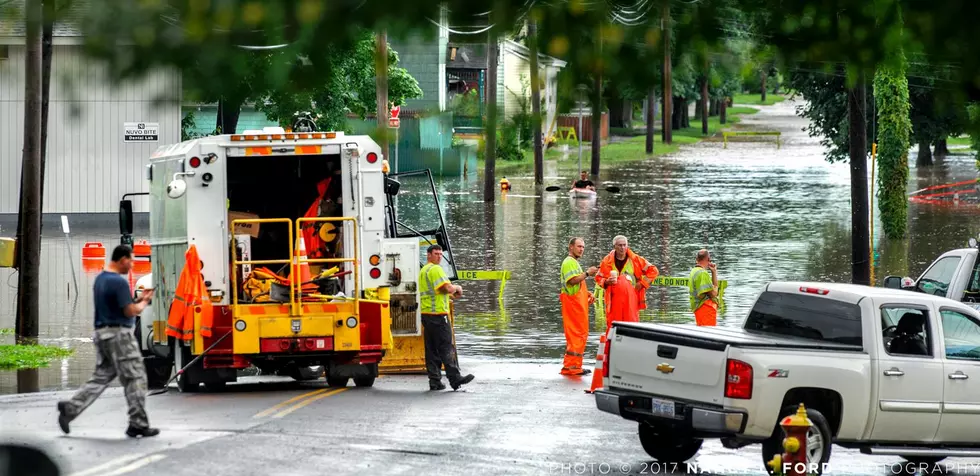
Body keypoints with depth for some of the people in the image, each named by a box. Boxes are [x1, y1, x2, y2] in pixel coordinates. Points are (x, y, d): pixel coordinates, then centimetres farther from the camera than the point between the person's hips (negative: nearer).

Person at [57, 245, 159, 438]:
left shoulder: (100, 279, 14)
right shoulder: (119, 282, -16)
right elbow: (130, 311, -16)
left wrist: (139, 299, 16)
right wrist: (144, 302, 3)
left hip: (102, 334, 9)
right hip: (119, 335, -9)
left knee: (100, 377, 11)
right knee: (135, 379, 0)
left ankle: (70, 408, -1)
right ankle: (138, 424, 2)